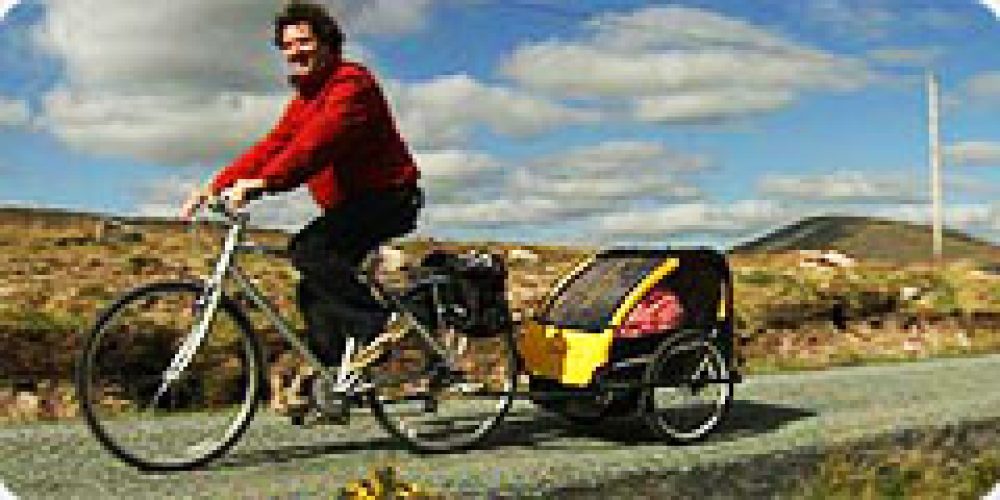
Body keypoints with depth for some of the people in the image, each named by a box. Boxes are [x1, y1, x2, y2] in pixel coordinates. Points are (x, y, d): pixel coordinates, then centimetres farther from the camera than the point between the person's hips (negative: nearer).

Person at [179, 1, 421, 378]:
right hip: (350, 204, 10)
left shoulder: (351, 83, -12)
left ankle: (376, 328, -24)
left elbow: (317, 143, -28)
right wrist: (216, 186, -2)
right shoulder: (303, 100, 19)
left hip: (387, 198, -10)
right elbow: (271, 148, 11)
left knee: (309, 248, -27)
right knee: (314, 294, 2)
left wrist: (263, 183, -38)